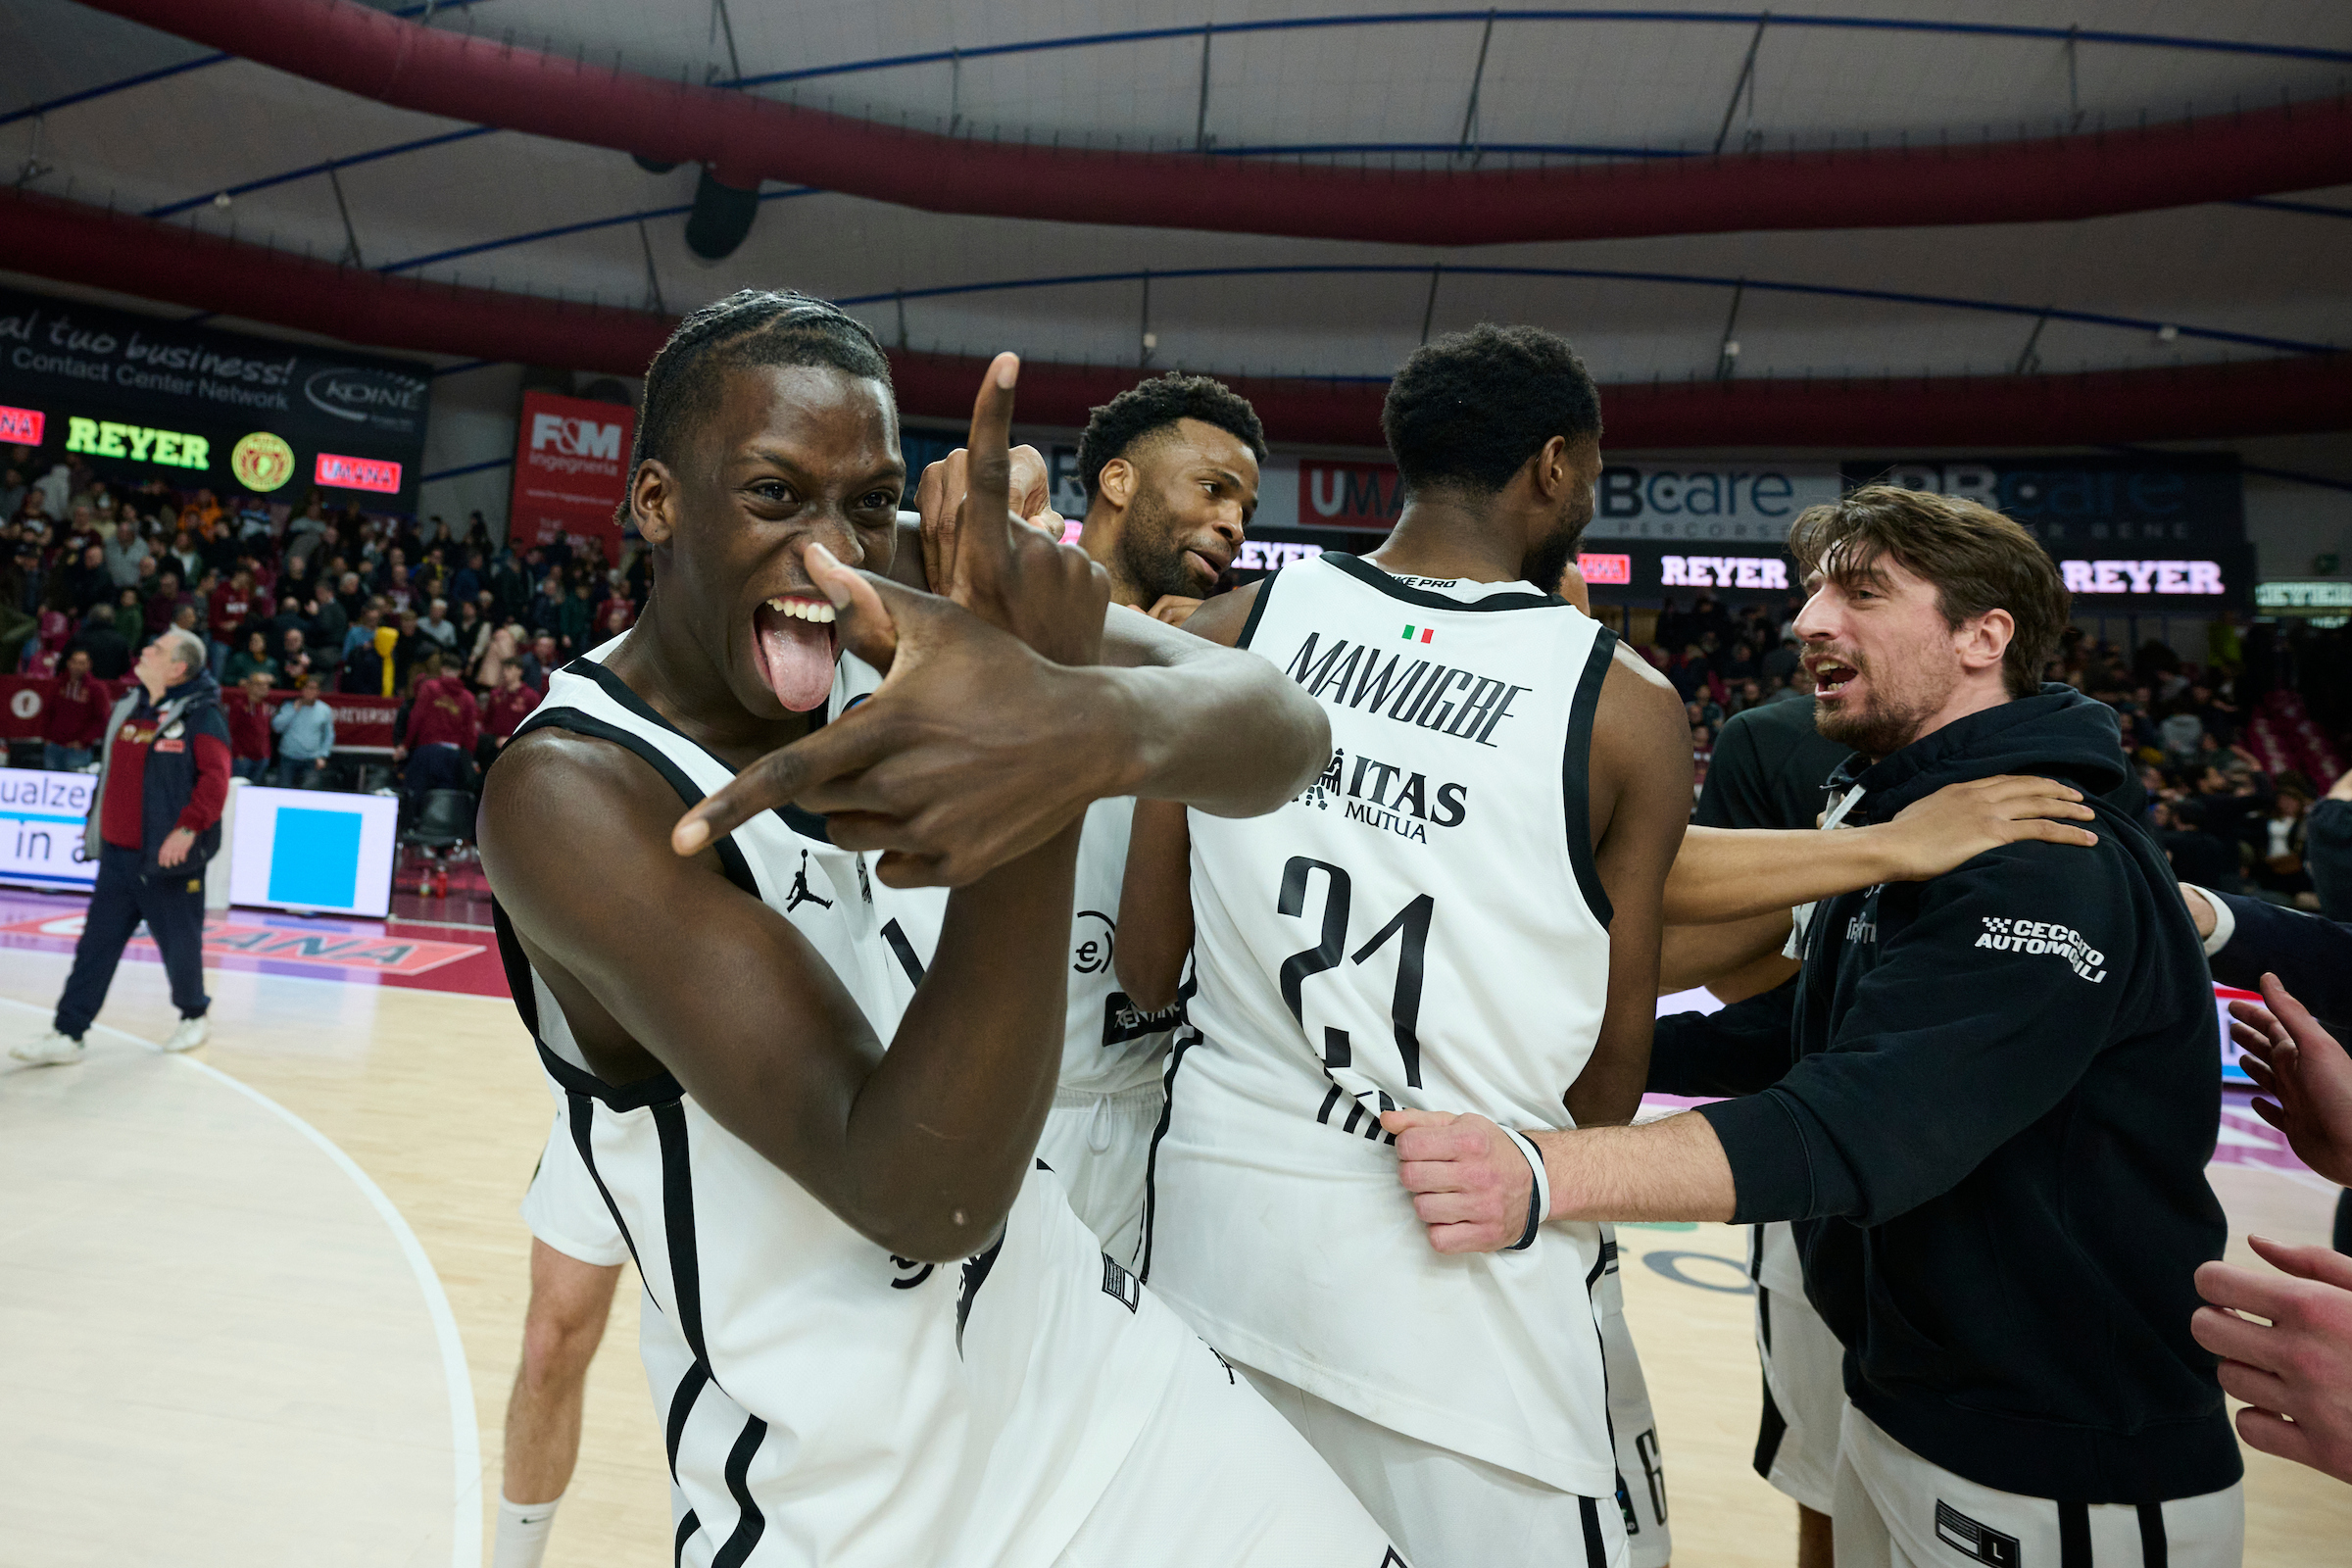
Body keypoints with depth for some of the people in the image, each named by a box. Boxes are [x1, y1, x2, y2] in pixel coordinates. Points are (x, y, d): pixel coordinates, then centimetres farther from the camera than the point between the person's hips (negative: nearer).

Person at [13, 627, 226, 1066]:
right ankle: (67, 1035, 12)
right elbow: (110, 771, 23)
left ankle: (194, 1016, 28)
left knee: (178, 942, 7)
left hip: (167, 858, -7)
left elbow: (215, 779, -21)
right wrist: (94, 818, 21)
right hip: (116, 853, 7)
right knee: (96, 944, 8)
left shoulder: (200, 717, -12)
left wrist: (189, 827, -27)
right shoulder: (126, 708, 11)